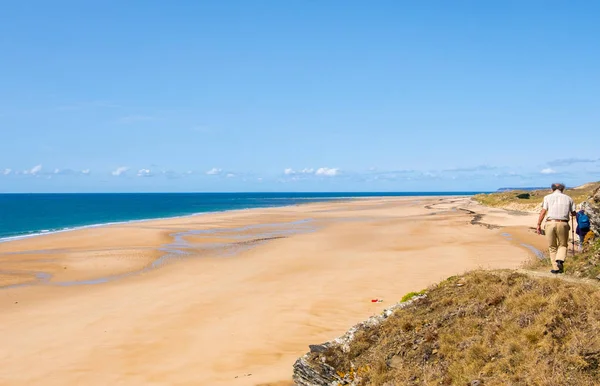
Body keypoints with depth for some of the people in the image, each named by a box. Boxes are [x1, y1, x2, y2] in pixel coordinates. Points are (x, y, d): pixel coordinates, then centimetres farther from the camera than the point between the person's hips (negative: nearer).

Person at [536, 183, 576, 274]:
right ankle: (560, 260, -10)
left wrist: (539, 224, 0)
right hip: (563, 224, 0)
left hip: (550, 223, 0)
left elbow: (543, 212, -2)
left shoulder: (548, 197, 7)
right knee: (563, 245, 16)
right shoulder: (568, 198, 12)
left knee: (552, 247, 11)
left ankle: (556, 268, 9)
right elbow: (573, 213, 12)